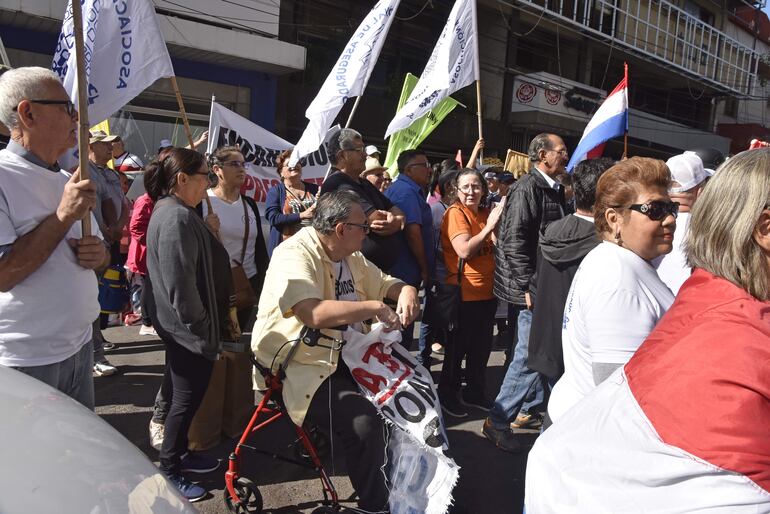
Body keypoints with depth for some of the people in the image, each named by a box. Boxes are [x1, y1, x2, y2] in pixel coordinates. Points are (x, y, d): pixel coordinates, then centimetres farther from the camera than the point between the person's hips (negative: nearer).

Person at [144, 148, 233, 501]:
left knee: (186, 396, 22)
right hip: (188, 329, -11)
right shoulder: (177, 218, -23)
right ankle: (168, 471, 20)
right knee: (187, 398, 4)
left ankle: (179, 454, 37)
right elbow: (181, 284, -27)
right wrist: (203, 328, -18)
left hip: (179, 325, 11)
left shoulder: (171, 211, 11)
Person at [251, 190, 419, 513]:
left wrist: (406, 292, -5)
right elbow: (313, 314, -34)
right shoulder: (295, 255, -19)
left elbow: (385, 283, 20)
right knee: (365, 422, -25)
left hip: (346, 355, 9)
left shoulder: (350, 256, 10)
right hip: (302, 365, -9)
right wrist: (374, 308, -26)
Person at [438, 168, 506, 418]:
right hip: (464, 292, -7)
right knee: (458, 347, 6)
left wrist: (499, 223, -5)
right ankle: (448, 394, 23)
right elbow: (464, 250, -23)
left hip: (487, 291, 7)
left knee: (482, 346, 17)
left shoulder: (486, 213, 10)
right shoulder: (455, 213, -11)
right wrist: (489, 226, -23)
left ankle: (475, 392, 33)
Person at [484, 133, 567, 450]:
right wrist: (529, 286, -20)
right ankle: (498, 421, 3)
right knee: (530, 355, -7)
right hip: (532, 288, -9)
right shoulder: (527, 188, -13)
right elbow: (514, 241, -20)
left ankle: (528, 410, 30)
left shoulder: (554, 189, 16)